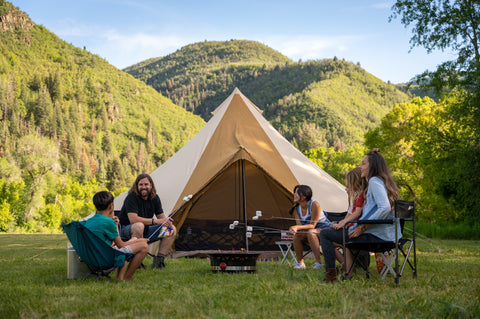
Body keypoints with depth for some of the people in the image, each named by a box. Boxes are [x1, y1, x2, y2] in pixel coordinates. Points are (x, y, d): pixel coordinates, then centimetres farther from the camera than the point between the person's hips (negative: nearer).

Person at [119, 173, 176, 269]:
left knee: (173, 230, -5)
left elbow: (162, 217, 6)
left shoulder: (154, 198, 1)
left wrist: (169, 224, -19)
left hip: (146, 231, 7)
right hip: (127, 231, -7)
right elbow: (133, 219, -30)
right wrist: (155, 221, -31)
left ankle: (158, 261, -10)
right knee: (139, 226, -42)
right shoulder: (132, 197, -20)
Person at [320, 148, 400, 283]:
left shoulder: (374, 181, -13)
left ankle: (331, 275, -10)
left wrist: (362, 227, -20)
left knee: (325, 234, -7)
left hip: (375, 236, -10)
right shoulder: (385, 182, 18)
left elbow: (385, 208, -26)